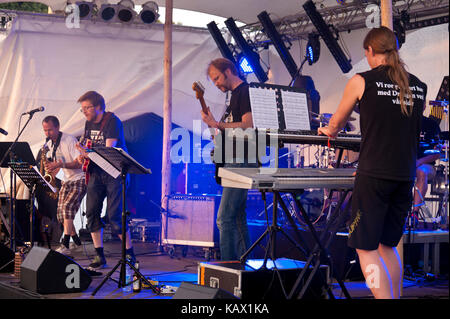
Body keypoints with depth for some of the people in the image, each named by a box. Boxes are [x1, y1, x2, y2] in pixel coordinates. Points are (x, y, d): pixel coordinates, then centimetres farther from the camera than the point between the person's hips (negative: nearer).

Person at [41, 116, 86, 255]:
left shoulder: (70, 140, -16)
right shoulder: (50, 144, 8)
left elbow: (79, 164, -21)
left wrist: (60, 165, -32)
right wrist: (52, 170, -1)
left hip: (79, 179, -8)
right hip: (66, 181, 8)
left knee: (67, 207, -25)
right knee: (61, 213, 0)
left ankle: (65, 246, -30)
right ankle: (77, 242, 18)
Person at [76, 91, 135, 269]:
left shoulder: (112, 121, -13)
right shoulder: (89, 123, 12)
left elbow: (109, 150, -22)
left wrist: (88, 153, -34)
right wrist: (83, 156, -1)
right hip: (96, 172, 7)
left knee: (114, 215, -12)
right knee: (92, 212, 1)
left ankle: (130, 254, 1)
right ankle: (99, 257, 9)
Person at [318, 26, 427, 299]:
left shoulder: (361, 81, -3)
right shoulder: (419, 87, 9)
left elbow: (336, 124, 11)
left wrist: (330, 131, 35)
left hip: (374, 175, -5)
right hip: (406, 176, 5)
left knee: (366, 248, 0)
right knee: (388, 245, 19)